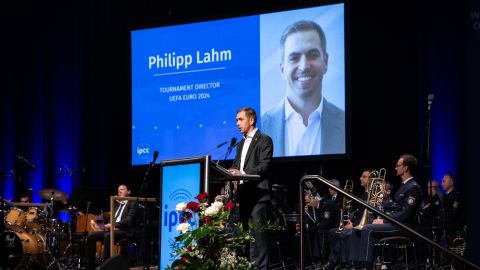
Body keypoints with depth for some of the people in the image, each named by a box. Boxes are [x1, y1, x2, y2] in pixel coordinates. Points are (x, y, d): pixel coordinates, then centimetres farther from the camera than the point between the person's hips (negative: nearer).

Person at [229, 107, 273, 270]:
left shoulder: (264, 140, -3)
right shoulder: (241, 144, 22)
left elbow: (264, 166, -13)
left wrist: (243, 173, -24)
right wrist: (231, 172, -3)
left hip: (258, 193, -8)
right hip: (243, 193, 8)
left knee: (258, 231, -10)